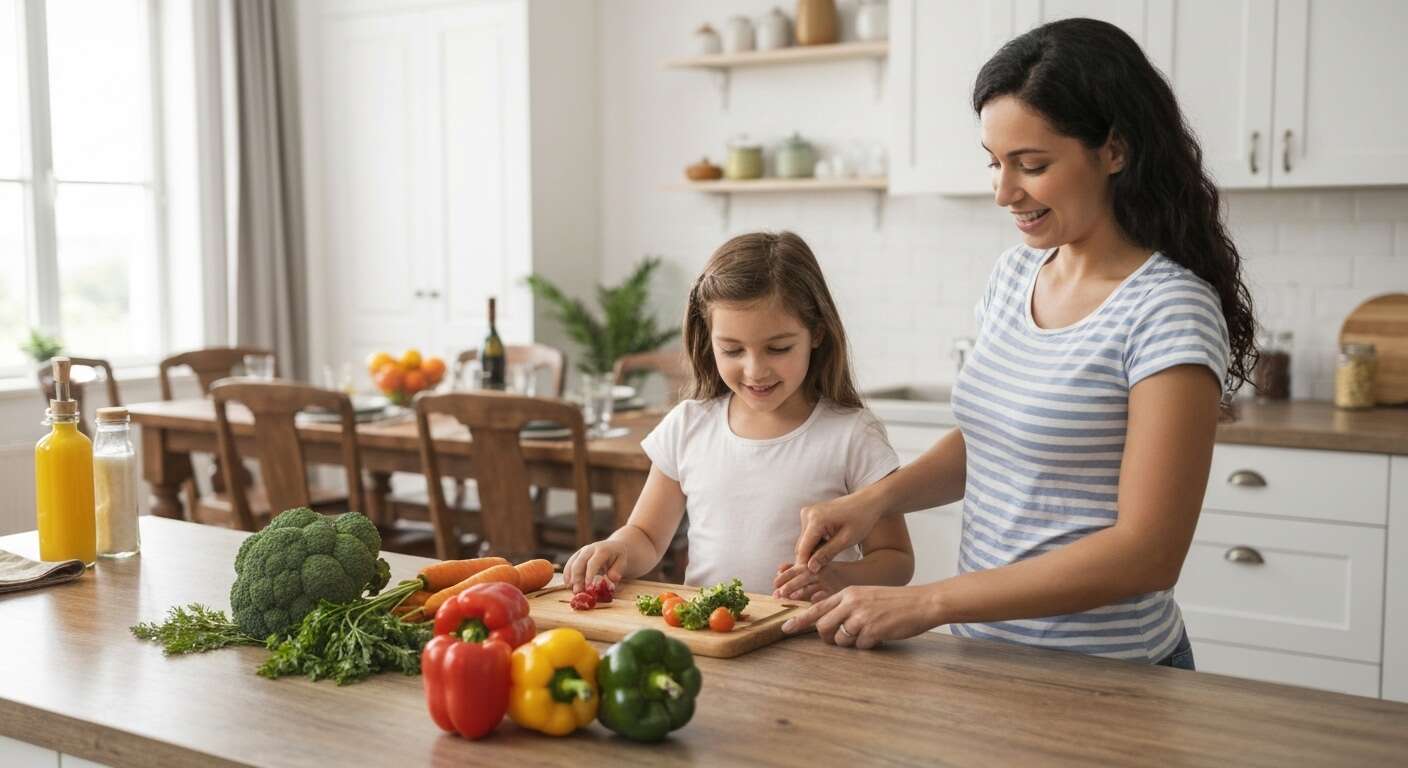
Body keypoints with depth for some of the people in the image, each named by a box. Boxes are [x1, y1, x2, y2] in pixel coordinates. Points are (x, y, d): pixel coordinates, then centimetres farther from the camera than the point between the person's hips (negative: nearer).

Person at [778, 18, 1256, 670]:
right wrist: (875, 500, -4)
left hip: (1102, 680, -7)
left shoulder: (1168, 311, -19)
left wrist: (927, 603, -24)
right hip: (983, 651, 7)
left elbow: (1148, 554, -22)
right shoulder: (1015, 272, 3)